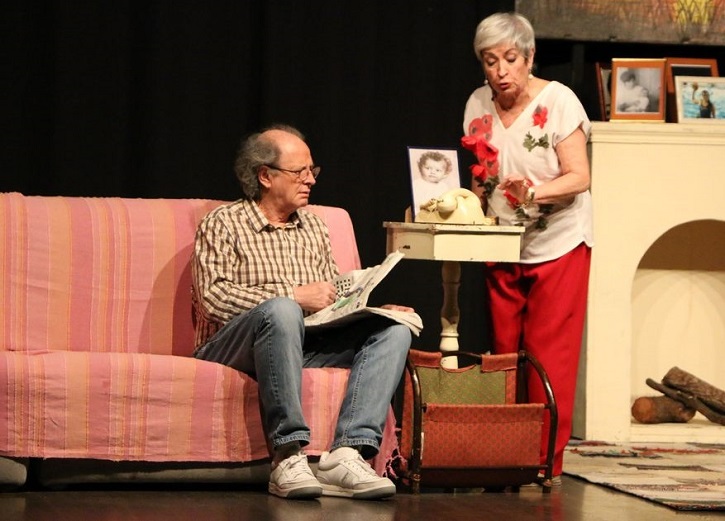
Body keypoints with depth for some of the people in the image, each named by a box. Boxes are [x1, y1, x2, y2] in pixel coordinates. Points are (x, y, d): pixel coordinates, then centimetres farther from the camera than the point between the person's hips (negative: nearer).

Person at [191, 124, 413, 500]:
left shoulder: (313, 228, 23)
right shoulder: (223, 224, 2)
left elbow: (334, 296, 23)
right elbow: (213, 296, -12)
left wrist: (374, 308, 2)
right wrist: (293, 295, -18)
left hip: (305, 345, 6)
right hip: (233, 348, -6)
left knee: (392, 330, -15)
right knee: (282, 311, -39)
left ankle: (347, 453, -35)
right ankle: (289, 455, -43)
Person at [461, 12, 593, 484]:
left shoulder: (558, 101, -12)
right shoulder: (479, 105, 2)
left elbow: (579, 177, -16)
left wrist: (534, 190, -33)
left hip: (557, 246, -5)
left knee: (549, 358, -7)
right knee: (504, 354, 3)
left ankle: (546, 464, -3)